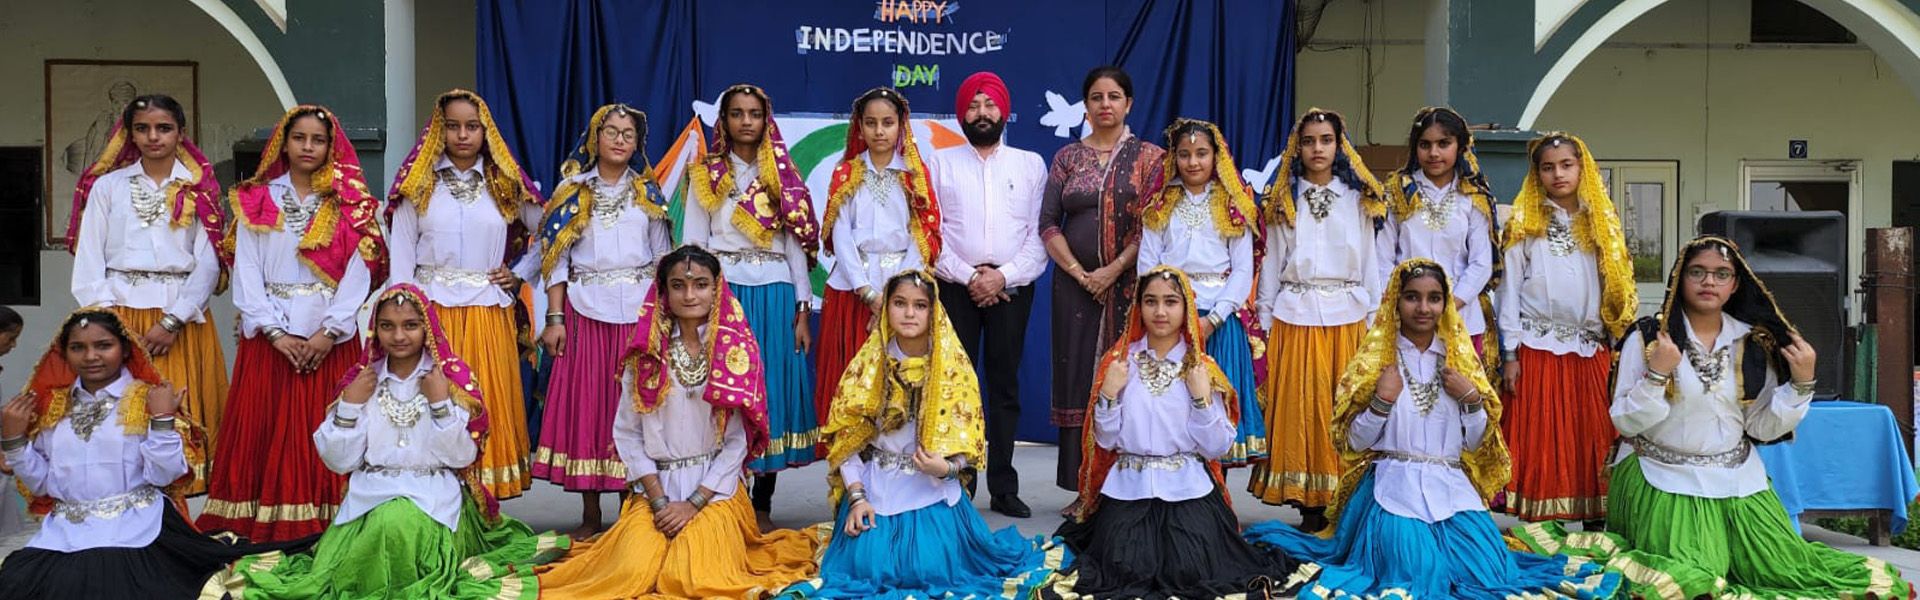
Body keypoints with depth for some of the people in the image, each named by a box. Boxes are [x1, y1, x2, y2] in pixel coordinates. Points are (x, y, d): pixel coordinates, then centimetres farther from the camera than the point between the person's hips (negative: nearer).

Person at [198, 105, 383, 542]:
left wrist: (329, 332, -11)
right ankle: (261, 529, 3)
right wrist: (276, 333, -9)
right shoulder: (256, 202, 10)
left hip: (332, 339, 0)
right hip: (270, 336, 0)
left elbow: (358, 274, 0)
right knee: (264, 432, -2)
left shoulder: (351, 206, 9)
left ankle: (325, 528, 3)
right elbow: (247, 274, 2)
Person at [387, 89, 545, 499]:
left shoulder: (505, 184, 10)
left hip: (489, 314, 1)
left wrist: (518, 274, 7)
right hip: (433, 312, -1)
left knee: (490, 407, 1)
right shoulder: (417, 184, 6)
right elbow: (401, 259, 2)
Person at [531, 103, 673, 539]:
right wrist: (554, 318, -4)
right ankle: (590, 516, 6)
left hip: (639, 311, 0)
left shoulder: (649, 192, 12)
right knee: (585, 403, -2)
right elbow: (557, 258, 5)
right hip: (585, 311, 0)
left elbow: (663, 257, 11)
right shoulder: (572, 190, 9)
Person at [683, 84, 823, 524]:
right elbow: (693, 246, 5)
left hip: (776, 296, 1)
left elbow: (797, 245, 9)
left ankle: (763, 505, 10)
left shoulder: (783, 177, 11)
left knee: (773, 388, 1)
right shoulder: (706, 176, 8)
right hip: (723, 294, -1)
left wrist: (803, 310, 2)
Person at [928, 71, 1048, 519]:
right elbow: (930, 231, 2)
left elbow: (1040, 234, 3)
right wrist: (968, 276, -8)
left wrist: (1004, 276, -10)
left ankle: (1004, 488, 8)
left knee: (1005, 385, 3)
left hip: (1011, 287, 1)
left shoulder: (1031, 164, 11)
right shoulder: (942, 163, 10)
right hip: (956, 285, 0)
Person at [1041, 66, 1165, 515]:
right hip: (1076, 284, 2)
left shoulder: (1149, 157, 3)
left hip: (1130, 284, -2)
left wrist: (1114, 270, -13)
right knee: (1079, 379, 2)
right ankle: (1083, 489, 8)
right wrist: (1080, 273, -7)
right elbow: (1047, 223, 4)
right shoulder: (1067, 158, 9)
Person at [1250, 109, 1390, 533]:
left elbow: (1370, 263, 8)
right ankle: (1309, 507, 3)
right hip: (1295, 317, 0)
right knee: (1300, 407, -2)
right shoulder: (1284, 200, 8)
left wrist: (1374, 321, 4)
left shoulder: (1358, 198, 8)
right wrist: (1264, 323, 5)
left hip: (1347, 318, 0)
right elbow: (1272, 264, 8)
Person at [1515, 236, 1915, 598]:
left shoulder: (1754, 344, 4)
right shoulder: (1647, 337, -7)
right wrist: (1657, 375, -23)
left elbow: (1763, 428, 5)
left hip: (1738, 482, 4)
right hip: (1664, 480, -4)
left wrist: (1801, 384, -7)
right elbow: (1625, 423, -10)